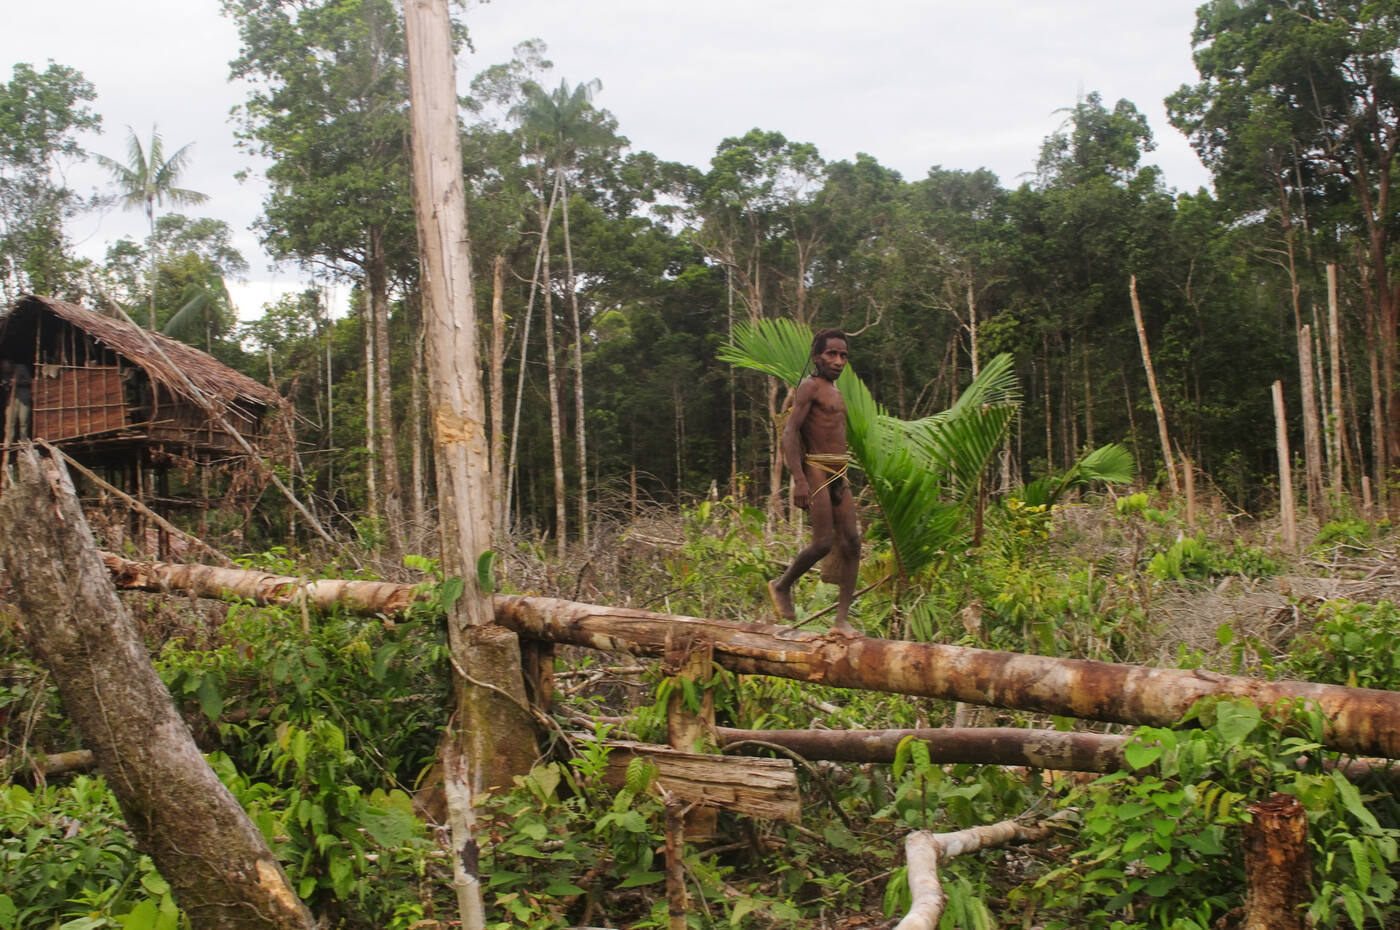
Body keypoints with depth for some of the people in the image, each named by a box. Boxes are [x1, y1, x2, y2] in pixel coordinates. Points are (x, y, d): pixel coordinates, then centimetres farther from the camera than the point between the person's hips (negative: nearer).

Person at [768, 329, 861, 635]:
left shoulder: (834, 390, 21)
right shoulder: (810, 386, -7)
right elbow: (790, 432, -17)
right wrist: (799, 480, -25)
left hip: (839, 474, 9)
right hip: (816, 470, -9)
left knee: (851, 542, -2)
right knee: (824, 541, -14)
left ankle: (842, 619, -1)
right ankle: (782, 586, 12)